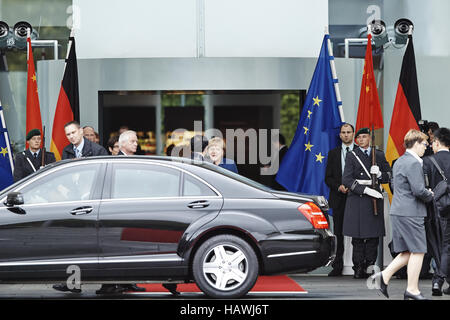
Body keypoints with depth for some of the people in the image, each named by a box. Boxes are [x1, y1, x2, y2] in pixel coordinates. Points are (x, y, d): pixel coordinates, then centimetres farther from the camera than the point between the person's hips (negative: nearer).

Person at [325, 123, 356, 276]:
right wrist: (339, 187, -9)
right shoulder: (333, 153, 12)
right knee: (338, 233, 3)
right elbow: (328, 177, 9)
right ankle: (337, 266, 6)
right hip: (338, 198, 2)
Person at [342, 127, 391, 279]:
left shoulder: (379, 155, 13)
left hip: (374, 200, 2)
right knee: (358, 238, -3)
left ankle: (370, 265, 5)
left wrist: (379, 174, -9)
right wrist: (365, 189, -16)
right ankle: (358, 269, 1)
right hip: (356, 200, -2)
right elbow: (346, 180, -5)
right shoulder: (352, 156, 5)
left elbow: (389, 177, 14)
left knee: (373, 237, -1)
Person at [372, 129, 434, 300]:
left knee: (408, 252, 14)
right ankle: (412, 290, 1)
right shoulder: (414, 163, -15)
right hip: (410, 213, -9)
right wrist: (430, 196, 1)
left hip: (398, 212, 9)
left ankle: (384, 276, 7)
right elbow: (418, 190, -21)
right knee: (418, 251, -2)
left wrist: (426, 193, 20)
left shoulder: (399, 162, 15)